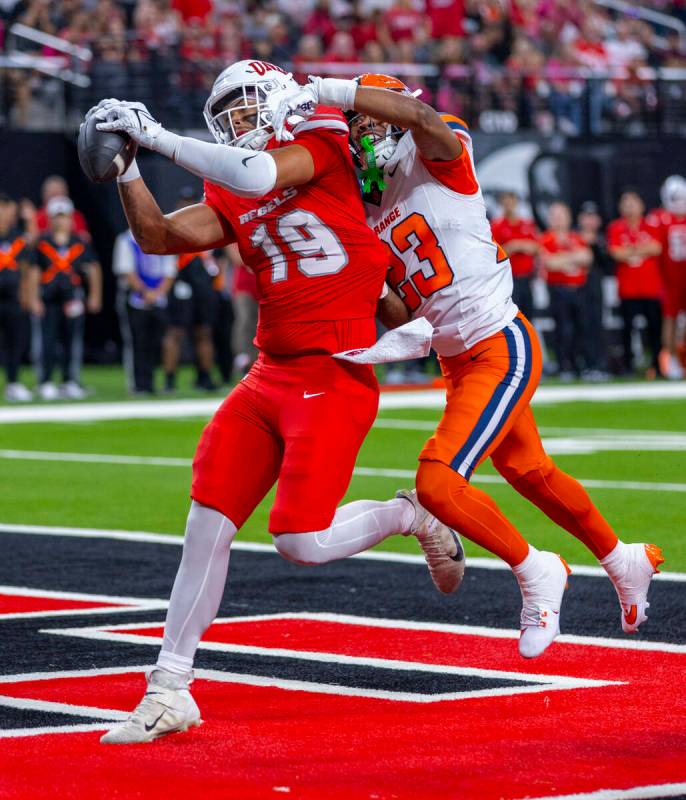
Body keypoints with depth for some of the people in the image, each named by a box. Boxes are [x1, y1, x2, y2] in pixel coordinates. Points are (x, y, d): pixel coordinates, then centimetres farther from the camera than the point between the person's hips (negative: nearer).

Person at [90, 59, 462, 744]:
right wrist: (125, 169, -8)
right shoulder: (230, 200, 14)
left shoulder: (321, 144, -3)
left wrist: (159, 136, -17)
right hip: (270, 374, 6)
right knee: (208, 525, -3)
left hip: (335, 375, -6)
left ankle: (410, 515, 16)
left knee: (301, 542, -13)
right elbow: (159, 236, 5)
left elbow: (258, 175, -21)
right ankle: (170, 689, 3)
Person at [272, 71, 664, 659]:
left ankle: (535, 572, 5)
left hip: (502, 351, -9)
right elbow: (403, 317, 13)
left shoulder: (436, 159, -12)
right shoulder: (368, 216, 9)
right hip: (458, 362, 9)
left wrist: (320, 90, -36)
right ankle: (624, 561, 46)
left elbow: (419, 115, -37)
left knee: (438, 483, -17)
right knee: (529, 472, 23)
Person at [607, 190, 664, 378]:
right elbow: (617, 253, -10)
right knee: (627, 326, 0)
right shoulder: (615, 228, 3)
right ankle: (628, 364, 8)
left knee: (655, 326, 0)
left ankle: (656, 364, 8)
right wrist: (643, 249, -6)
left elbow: (657, 249, -7)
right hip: (628, 288, -1)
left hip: (651, 287, 1)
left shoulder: (650, 226, 8)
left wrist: (630, 250, -10)